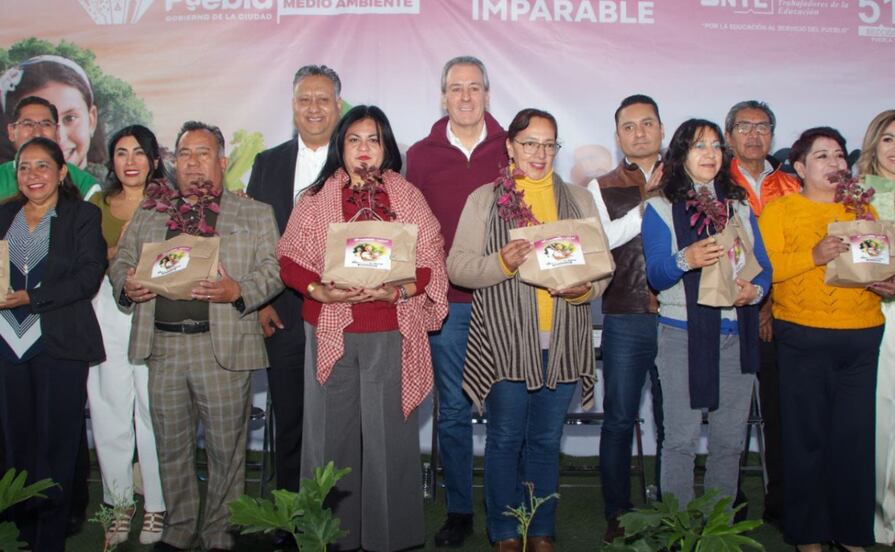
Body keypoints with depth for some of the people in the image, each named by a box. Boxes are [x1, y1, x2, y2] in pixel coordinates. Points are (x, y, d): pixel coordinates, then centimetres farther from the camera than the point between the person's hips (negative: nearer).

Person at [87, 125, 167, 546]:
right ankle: (118, 504, 16)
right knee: (110, 409, 3)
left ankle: (156, 506, 8)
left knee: (154, 409, -3)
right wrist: (115, 254, -5)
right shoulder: (97, 205, 15)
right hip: (107, 311, 3)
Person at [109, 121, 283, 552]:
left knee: (225, 448, 3)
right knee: (171, 447, 12)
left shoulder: (255, 215, 7)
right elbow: (121, 262, 17)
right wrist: (127, 283, -6)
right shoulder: (147, 215, 18)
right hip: (162, 345, 3)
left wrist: (237, 290, -19)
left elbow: (272, 270, -1)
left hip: (223, 347, -3)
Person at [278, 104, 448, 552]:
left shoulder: (408, 197, 7)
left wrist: (399, 291, -14)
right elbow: (289, 261, 5)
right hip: (330, 332, 1)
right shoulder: (315, 198, 8)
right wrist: (321, 291, -13)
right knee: (332, 432, 4)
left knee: (389, 433, 3)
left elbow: (432, 263, 3)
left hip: (390, 334, 0)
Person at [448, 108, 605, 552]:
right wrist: (501, 263, -20)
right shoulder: (484, 199, 4)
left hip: (562, 341, 3)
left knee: (547, 440, 12)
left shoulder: (579, 200, 13)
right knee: (506, 438, 6)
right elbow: (457, 266, -2)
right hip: (504, 340, -2)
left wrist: (584, 288, -11)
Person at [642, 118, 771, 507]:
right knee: (682, 439, -3)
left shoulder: (739, 206, 15)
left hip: (735, 334, 4)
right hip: (683, 333, -4)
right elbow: (656, 274, -8)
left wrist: (755, 290, -11)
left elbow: (763, 265, 11)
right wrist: (685, 260, -28)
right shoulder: (661, 208, 2)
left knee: (730, 440, 9)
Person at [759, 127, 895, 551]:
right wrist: (814, 255, -18)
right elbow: (765, 267, -7)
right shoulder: (779, 209, 5)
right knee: (807, 436, 2)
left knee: (856, 436, 3)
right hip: (803, 336, -3)